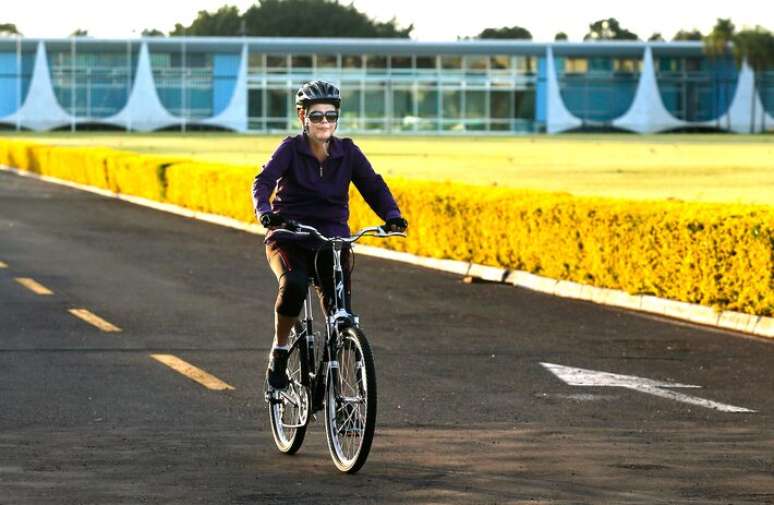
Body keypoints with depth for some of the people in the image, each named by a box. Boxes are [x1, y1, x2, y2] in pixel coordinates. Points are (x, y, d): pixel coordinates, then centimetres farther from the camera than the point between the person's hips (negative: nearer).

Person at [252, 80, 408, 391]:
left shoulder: (347, 151, 3)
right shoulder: (291, 149, -5)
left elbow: (373, 185, -6)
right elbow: (263, 182, -19)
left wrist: (392, 216, -26)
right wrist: (265, 212, -41)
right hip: (289, 239, -3)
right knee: (294, 284, -34)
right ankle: (279, 352, -13)